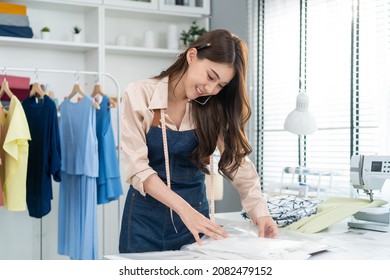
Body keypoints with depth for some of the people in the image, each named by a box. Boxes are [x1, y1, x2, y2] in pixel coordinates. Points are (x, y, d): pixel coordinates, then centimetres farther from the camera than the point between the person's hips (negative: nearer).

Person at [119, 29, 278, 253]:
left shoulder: (214, 108, -3)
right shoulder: (139, 94, -13)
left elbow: (238, 162, -8)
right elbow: (137, 167, -19)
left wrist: (259, 212, -25)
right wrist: (184, 209, -30)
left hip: (195, 213, 2)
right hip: (146, 217, -2)